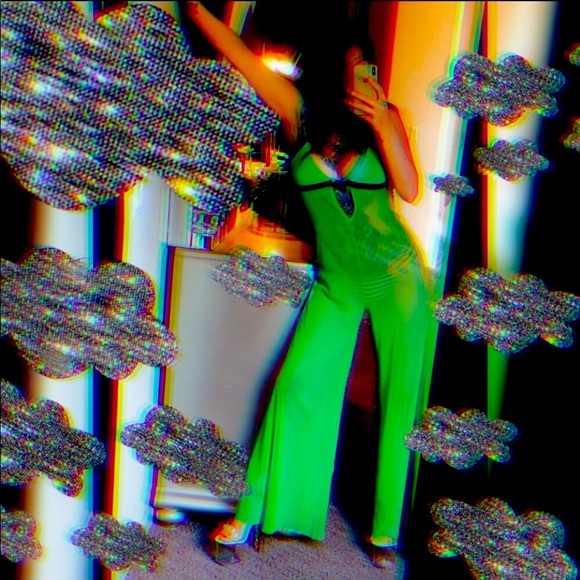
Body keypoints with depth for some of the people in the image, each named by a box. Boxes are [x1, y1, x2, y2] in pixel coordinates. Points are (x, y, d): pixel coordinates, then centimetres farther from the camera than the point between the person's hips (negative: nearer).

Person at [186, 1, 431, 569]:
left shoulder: (383, 116, -4)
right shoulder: (299, 112, -3)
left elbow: (410, 190, -13)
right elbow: (241, 56, -4)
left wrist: (382, 126, -23)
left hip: (396, 275, 0)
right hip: (336, 283, 0)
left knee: (400, 399, 1)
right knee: (296, 384, -6)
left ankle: (385, 531, 14)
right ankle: (249, 518, 6)